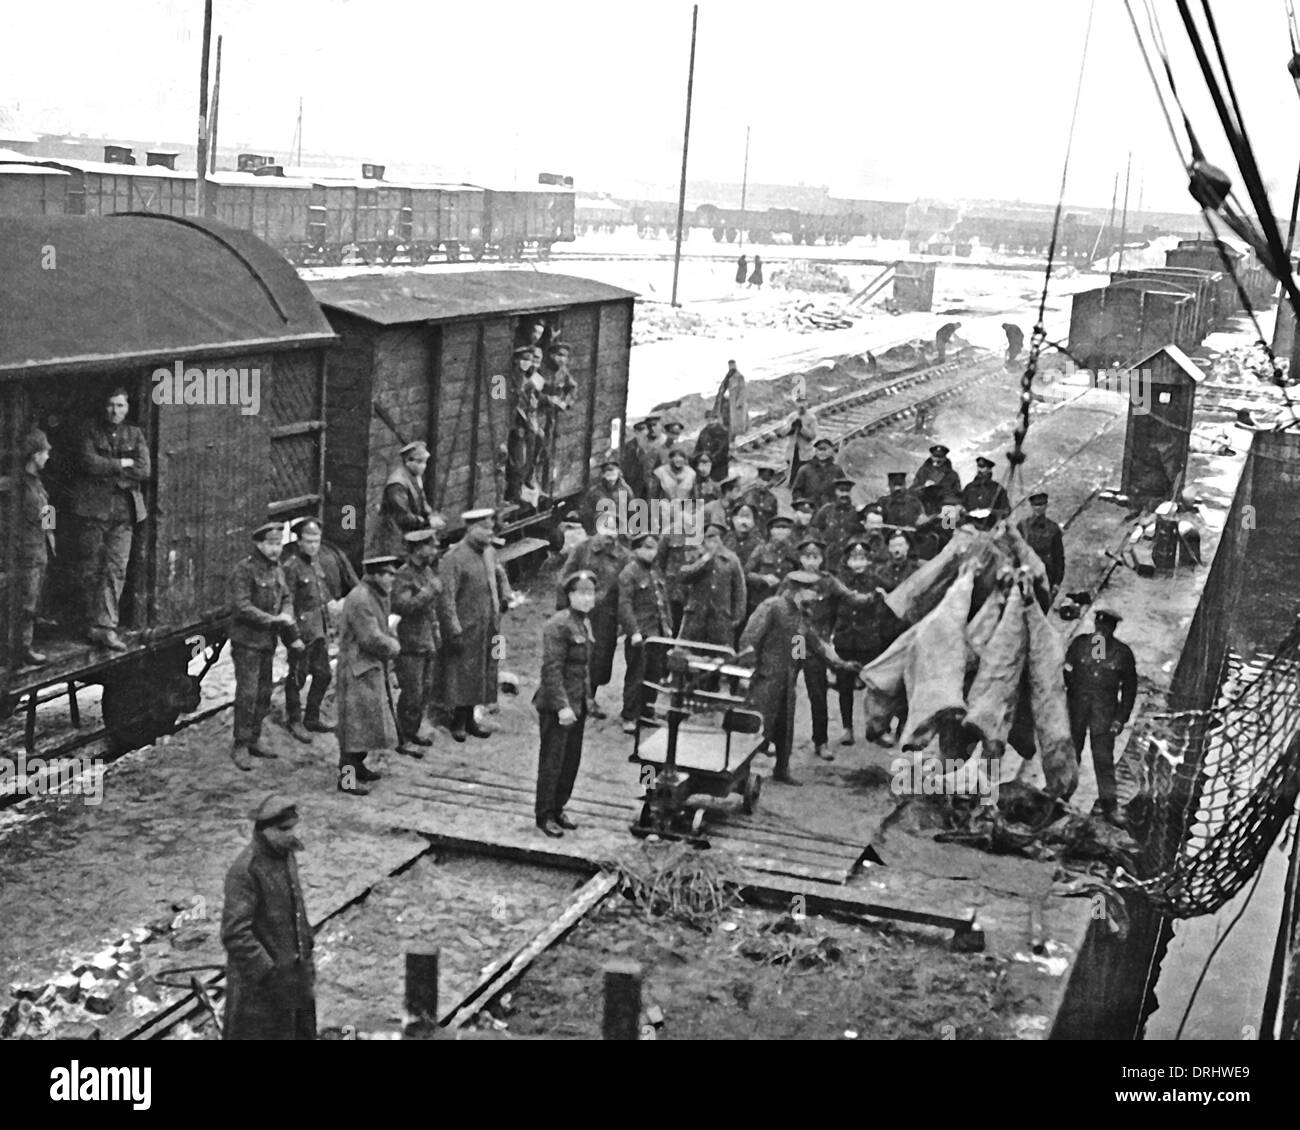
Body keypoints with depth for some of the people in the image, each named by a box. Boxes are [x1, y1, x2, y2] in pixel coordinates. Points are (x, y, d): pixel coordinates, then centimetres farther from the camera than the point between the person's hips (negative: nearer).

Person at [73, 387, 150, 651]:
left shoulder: (135, 435, 12)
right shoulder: (91, 433, 6)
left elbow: (144, 470, -1)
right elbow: (89, 463, -11)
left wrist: (108, 470, -7)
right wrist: (123, 464, -7)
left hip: (123, 511, 1)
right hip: (93, 509, -1)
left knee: (117, 570, -6)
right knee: (92, 569, 2)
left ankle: (106, 627, -7)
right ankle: (96, 624, 10)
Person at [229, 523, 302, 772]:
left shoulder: (277, 570, 10)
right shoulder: (244, 570, -13)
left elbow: (287, 599, 14)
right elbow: (242, 607, -19)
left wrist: (287, 618, -7)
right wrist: (275, 620, -19)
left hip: (268, 641, 7)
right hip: (246, 641, -7)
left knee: (264, 694, 11)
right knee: (247, 693, -9)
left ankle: (253, 741, 21)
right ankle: (239, 747, -3)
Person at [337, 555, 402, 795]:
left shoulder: (377, 596, 12)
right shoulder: (359, 600, -21)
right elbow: (371, 639, -24)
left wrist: (392, 642, -1)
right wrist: (393, 648, -8)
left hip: (374, 668, 10)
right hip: (359, 669, -10)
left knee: (370, 718, 18)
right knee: (357, 720, -7)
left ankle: (358, 765, 30)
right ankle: (347, 777, -3)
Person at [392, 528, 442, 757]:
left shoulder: (428, 571, 11)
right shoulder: (404, 575, -17)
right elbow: (400, 606, -30)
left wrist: (435, 629, 22)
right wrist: (429, 591, -29)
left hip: (428, 642, 9)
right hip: (410, 644, -9)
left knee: (426, 690, 16)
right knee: (412, 693, -3)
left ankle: (414, 730, 30)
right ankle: (404, 741, 7)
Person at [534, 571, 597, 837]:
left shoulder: (585, 623, 11)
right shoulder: (558, 625, -17)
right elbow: (552, 668, -21)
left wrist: (587, 698, 16)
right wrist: (562, 706, -24)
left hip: (578, 704, 9)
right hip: (557, 706, -9)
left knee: (571, 762, 13)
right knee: (552, 762, 0)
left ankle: (557, 810, 26)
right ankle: (544, 815, 10)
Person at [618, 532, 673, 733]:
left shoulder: (656, 571, 15)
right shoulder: (629, 573, -9)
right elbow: (625, 604, -15)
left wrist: (668, 625, 14)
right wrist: (634, 632, -20)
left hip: (657, 633, 7)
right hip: (639, 635, -7)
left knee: (654, 675, 11)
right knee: (635, 677, -4)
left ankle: (646, 712, 22)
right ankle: (629, 718, 2)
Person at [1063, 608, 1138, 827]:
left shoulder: (1123, 653, 2)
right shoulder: (1078, 644, 3)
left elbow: (1129, 688, 8)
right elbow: (1064, 675, 7)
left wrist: (1121, 718, 2)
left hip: (1104, 710, -1)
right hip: (1076, 706, 1)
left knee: (1104, 758, -5)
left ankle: (1109, 805, -2)